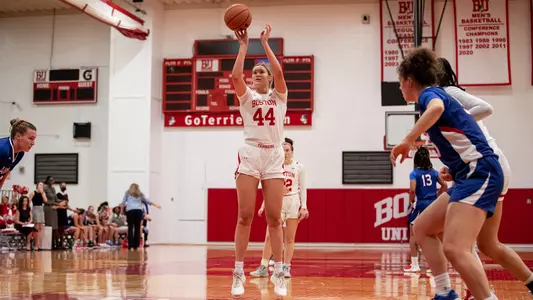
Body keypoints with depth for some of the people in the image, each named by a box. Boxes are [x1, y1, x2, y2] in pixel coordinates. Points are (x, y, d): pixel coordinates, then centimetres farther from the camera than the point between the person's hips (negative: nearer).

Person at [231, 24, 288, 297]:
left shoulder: (279, 96, 14)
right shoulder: (247, 97, 13)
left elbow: (278, 72, -5)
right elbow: (235, 75, -6)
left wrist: (265, 43, 0)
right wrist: (243, 46, 0)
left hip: (274, 158, 0)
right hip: (250, 156, 0)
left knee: (274, 218, -1)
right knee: (245, 216, -5)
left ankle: (278, 274, 4)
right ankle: (239, 273, -1)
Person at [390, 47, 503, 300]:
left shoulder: (428, 93, -6)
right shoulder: (436, 96, 22)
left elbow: (437, 108, -32)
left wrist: (407, 141, -30)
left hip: (480, 173, -11)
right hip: (471, 176, 11)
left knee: (454, 248, -24)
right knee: (422, 228, 16)